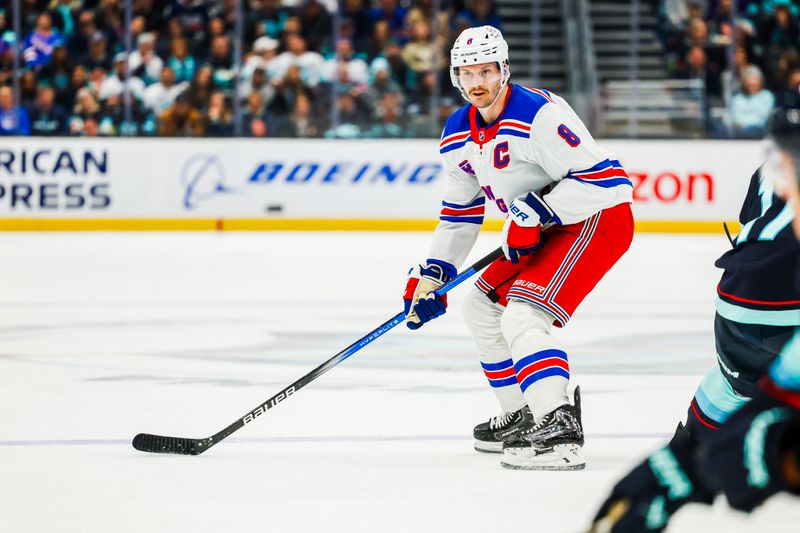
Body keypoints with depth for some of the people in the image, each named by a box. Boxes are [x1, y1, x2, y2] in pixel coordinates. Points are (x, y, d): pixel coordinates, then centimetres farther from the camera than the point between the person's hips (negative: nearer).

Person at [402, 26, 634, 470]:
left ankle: (559, 434, -35)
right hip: (542, 232, 10)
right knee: (483, 307, 19)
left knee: (522, 317, -25)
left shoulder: (540, 115, -25)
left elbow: (604, 178, -29)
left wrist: (535, 213, -29)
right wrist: (432, 275, 9)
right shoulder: (458, 137, 4)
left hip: (596, 220, -10)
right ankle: (522, 416, 32)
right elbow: (459, 213, 16)